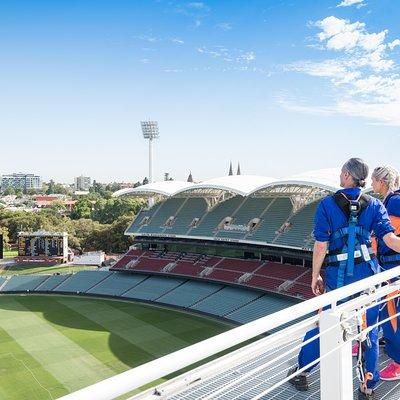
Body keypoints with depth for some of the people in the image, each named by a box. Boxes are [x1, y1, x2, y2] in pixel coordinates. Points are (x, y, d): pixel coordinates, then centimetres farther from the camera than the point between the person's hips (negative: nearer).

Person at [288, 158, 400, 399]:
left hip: (337, 277, -1)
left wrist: (315, 276, 1)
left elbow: (321, 245, -8)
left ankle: (300, 373, 31)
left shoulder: (327, 205, -8)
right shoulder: (374, 205, -2)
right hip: (368, 274, 1)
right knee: (369, 331, 14)